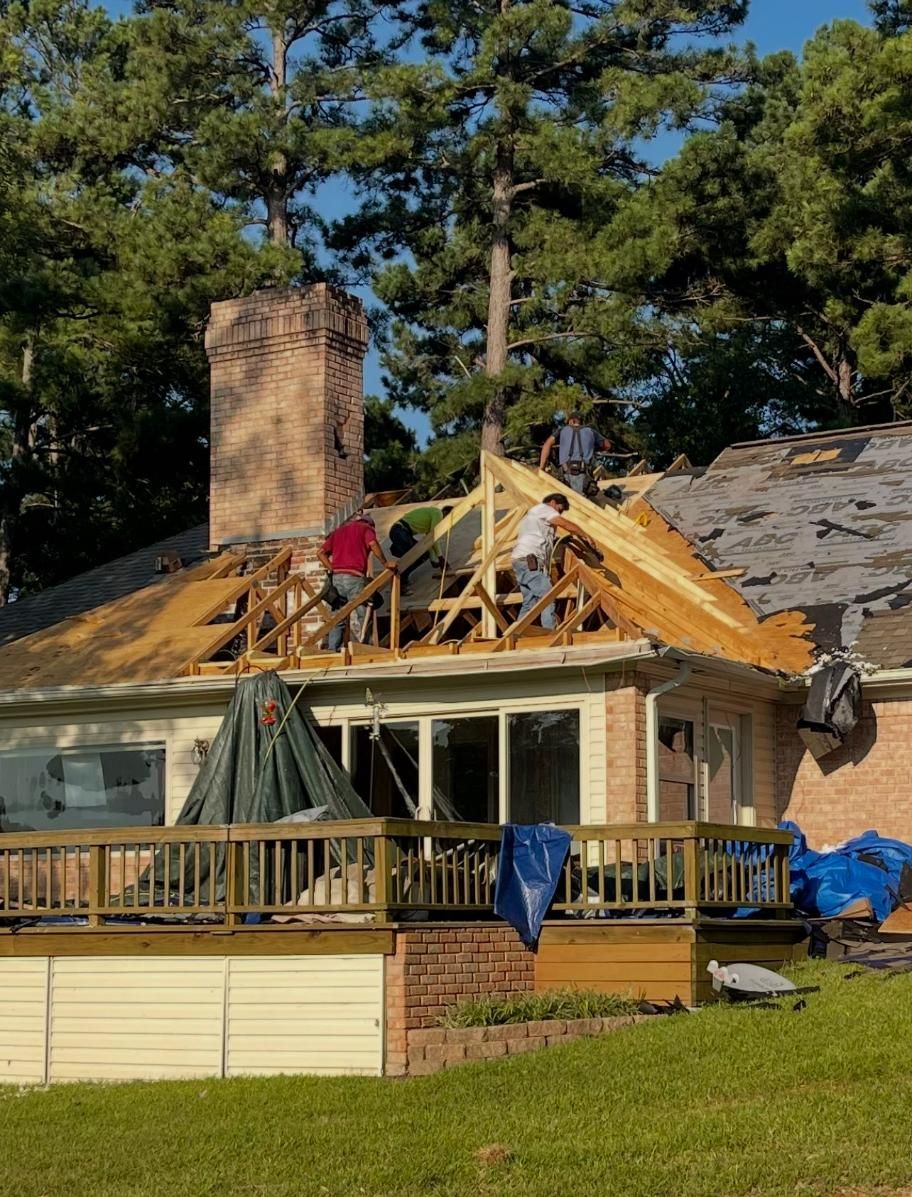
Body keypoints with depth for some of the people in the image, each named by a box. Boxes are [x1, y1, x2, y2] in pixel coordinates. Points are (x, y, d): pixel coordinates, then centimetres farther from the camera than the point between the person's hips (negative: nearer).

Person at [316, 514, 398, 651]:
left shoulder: (338, 531, 27)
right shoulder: (366, 528, 11)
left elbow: (320, 553, 17)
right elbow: (373, 544, -11)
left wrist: (333, 569, 13)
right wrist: (385, 563, -4)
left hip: (336, 577, 5)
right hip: (354, 577, -5)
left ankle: (332, 650, 1)